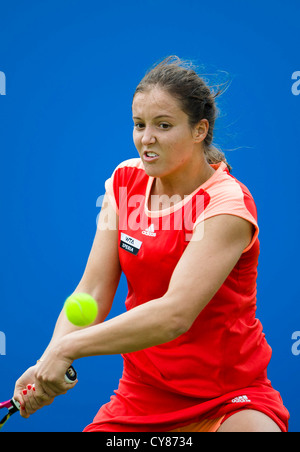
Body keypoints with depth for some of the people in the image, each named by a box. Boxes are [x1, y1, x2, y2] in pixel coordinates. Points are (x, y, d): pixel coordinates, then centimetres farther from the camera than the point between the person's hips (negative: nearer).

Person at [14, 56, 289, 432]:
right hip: (140, 397, 5)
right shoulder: (125, 182, 1)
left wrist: (68, 347, -32)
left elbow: (175, 313, -29)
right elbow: (91, 292, -4)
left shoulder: (227, 204, -18)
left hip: (230, 397, -5)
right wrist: (47, 364, -21)